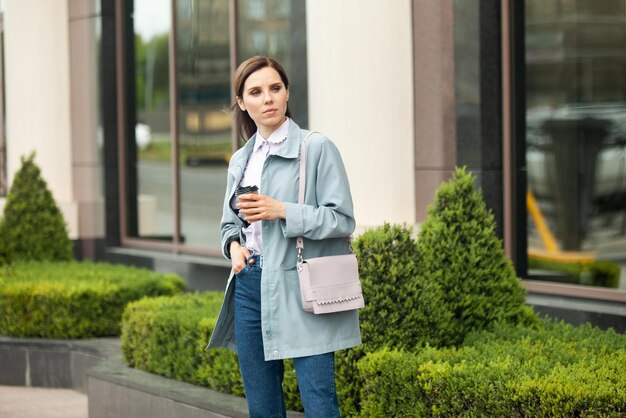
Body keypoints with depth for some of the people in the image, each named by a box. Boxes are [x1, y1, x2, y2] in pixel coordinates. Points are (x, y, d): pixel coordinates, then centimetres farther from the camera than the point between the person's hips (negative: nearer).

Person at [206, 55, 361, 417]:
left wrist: (282, 212, -18)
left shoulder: (317, 148, -4)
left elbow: (342, 219, -8)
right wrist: (234, 245, 2)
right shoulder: (240, 160, 15)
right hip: (249, 287, 6)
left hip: (299, 291, -6)